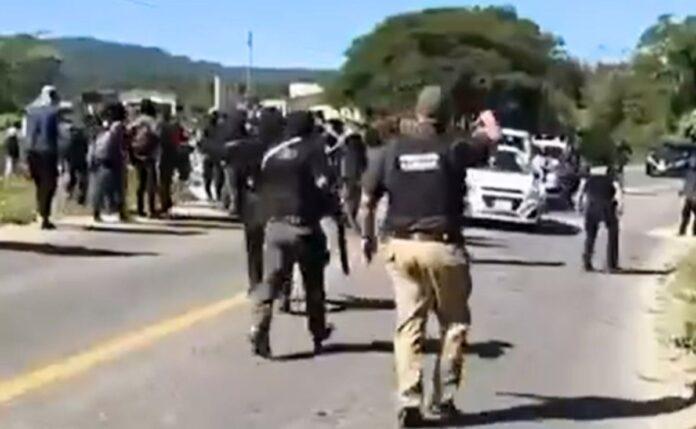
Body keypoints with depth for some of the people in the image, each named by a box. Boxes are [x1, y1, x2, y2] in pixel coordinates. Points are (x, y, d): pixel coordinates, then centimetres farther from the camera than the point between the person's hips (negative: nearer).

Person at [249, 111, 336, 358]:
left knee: (271, 280, 1)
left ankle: (259, 330, -17)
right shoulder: (312, 150, -4)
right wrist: (333, 207, 1)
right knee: (313, 283, 13)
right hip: (303, 225, -3)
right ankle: (318, 333, 26)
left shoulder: (271, 153, 12)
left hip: (274, 224, 4)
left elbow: (261, 187, 13)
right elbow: (323, 185, -13)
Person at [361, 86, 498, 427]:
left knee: (408, 324, 7)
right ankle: (443, 398, 13)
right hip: (442, 247, -2)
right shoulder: (452, 149, -6)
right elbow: (492, 140, 12)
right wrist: (488, 121, 34)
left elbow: (368, 200, 1)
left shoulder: (392, 150, 0)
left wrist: (367, 236, 17)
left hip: (402, 246, 3)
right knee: (454, 323, 13)